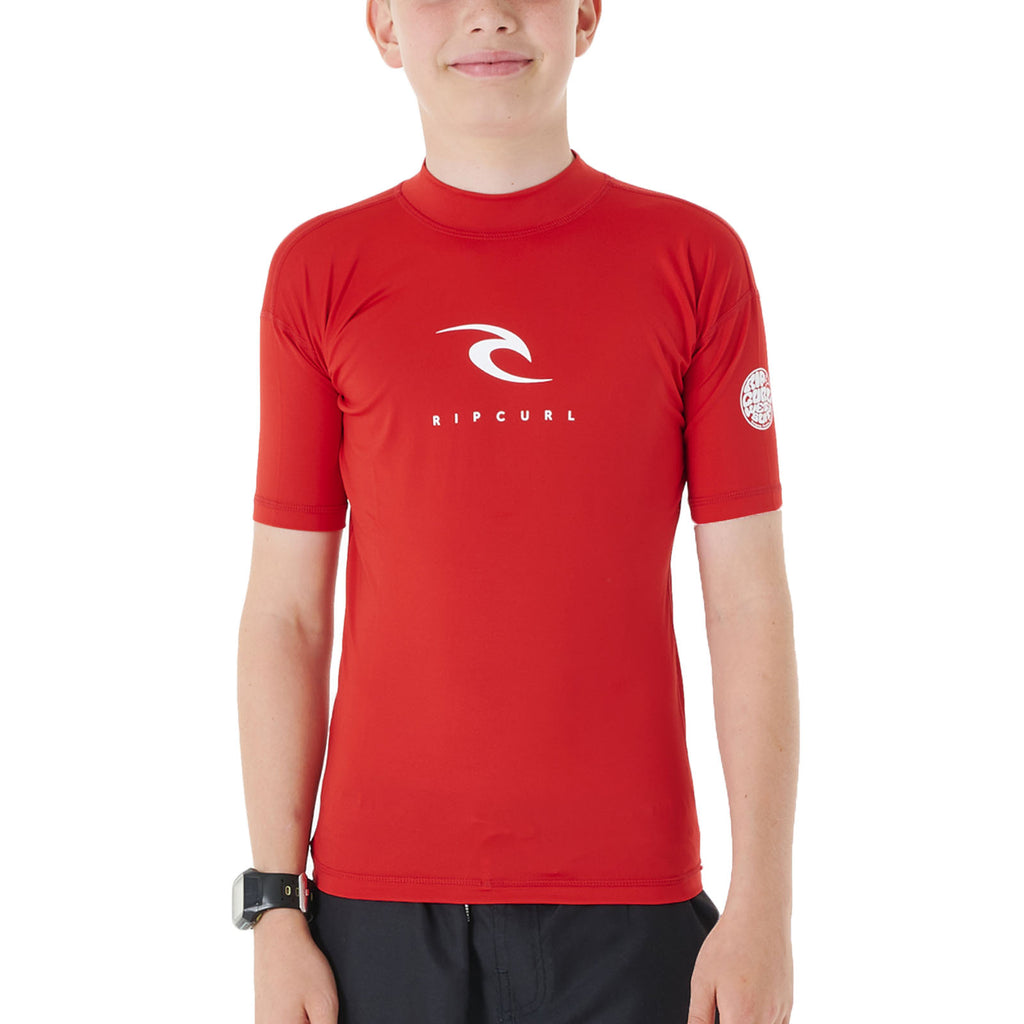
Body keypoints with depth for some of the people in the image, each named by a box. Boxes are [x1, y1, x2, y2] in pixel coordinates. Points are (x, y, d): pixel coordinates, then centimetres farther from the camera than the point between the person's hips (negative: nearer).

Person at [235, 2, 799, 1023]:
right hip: (379, 900, 1)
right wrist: (273, 906, 0)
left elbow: (749, 602, -1)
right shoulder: (320, 270, 2)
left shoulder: (694, 257, 0)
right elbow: (284, 611, 2)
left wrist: (764, 904, -5)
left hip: (628, 898, 0)